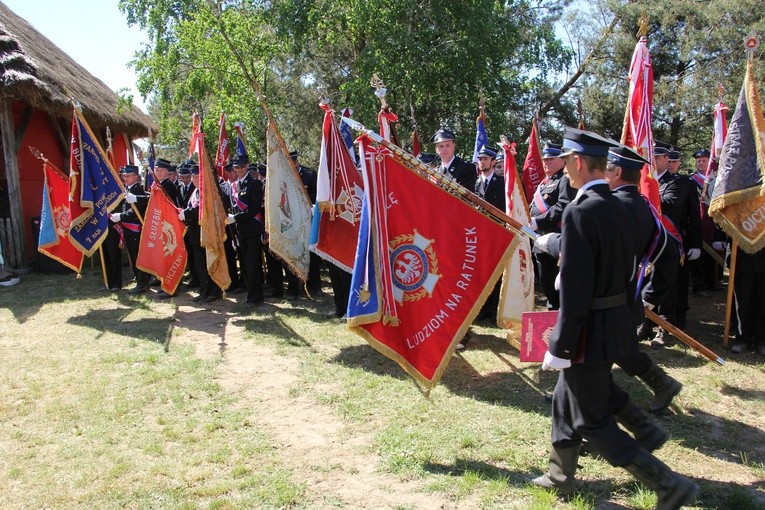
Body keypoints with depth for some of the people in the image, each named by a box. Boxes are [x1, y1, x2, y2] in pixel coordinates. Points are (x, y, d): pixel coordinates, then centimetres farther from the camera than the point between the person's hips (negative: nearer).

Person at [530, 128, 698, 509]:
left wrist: (560, 347, -17)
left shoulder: (580, 211, -22)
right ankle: (560, 476, 38)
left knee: (592, 420, 6)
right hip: (617, 320, 9)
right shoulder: (619, 209, 6)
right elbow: (624, 272, 14)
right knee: (566, 401, 23)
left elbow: (575, 290, -24)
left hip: (591, 330, -9)